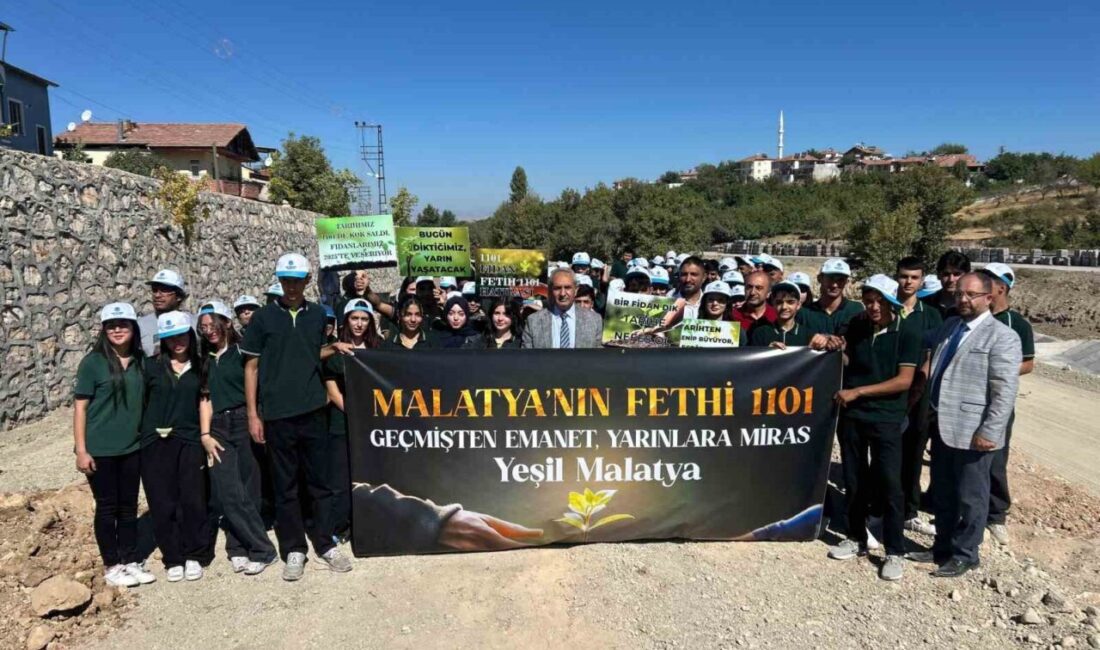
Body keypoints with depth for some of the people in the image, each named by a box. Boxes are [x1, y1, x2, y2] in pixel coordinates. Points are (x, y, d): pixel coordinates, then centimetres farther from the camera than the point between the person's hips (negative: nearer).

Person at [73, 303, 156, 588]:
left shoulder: (141, 361, 3)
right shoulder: (93, 362, -9)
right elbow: (80, 407, -8)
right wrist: (81, 449, -12)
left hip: (132, 447, 4)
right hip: (100, 449, -4)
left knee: (129, 506, 12)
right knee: (107, 507, 6)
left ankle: (131, 561, 24)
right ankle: (111, 566, 19)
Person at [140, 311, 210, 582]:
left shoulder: (199, 367, 8)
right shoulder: (152, 366, 1)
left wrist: (205, 434, 4)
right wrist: (139, 436, -1)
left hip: (190, 441, 1)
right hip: (156, 443, -1)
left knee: (193, 500, 1)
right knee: (163, 503, 4)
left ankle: (193, 556, 17)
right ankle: (173, 559, 18)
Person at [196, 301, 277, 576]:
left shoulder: (243, 351, 2)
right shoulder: (205, 360, 16)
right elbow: (205, 397, 11)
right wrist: (205, 434, 2)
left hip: (244, 424, -4)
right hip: (219, 429, 4)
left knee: (246, 492, -1)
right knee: (229, 494, -5)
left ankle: (237, 548, 13)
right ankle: (263, 549, 4)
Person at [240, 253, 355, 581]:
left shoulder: (317, 314, 8)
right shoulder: (263, 317, 0)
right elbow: (252, 366, 2)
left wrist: (333, 348, 2)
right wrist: (252, 413, -3)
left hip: (312, 411, 2)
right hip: (277, 415, -2)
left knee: (319, 481, 7)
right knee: (285, 486, 7)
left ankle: (326, 544, 19)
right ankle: (294, 551, 17)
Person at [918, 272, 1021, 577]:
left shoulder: (1002, 336, -11)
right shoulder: (948, 325, 11)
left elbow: (1005, 391, -16)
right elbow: (932, 369, 21)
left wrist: (989, 432, -19)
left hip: (972, 431, -7)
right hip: (941, 426, 7)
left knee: (969, 497, 8)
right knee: (942, 493, 18)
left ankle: (964, 554, 23)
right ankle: (943, 546, 33)